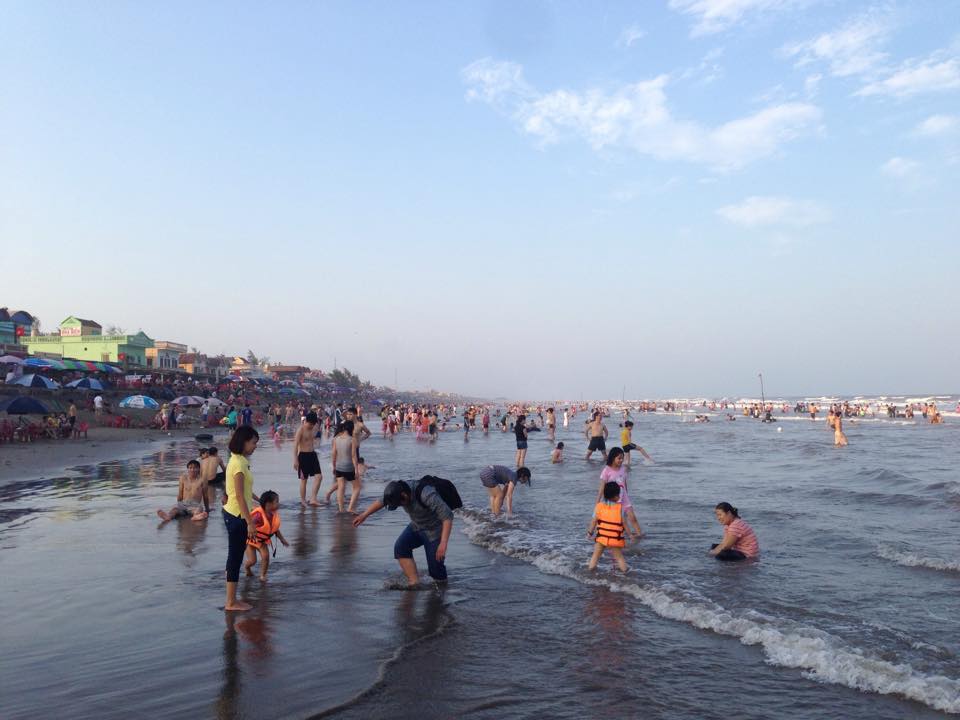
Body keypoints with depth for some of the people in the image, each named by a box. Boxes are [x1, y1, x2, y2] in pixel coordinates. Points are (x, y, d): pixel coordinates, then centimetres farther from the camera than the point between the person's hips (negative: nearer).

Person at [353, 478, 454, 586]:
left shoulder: (427, 495, -37)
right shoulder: (400, 491, -15)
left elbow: (448, 516, -36)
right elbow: (381, 501, 5)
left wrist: (443, 544, -40)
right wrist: (364, 515, 10)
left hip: (434, 530, -7)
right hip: (416, 526, 7)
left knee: (435, 568, -8)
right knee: (400, 547, -15)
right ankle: (414, 583, -12)